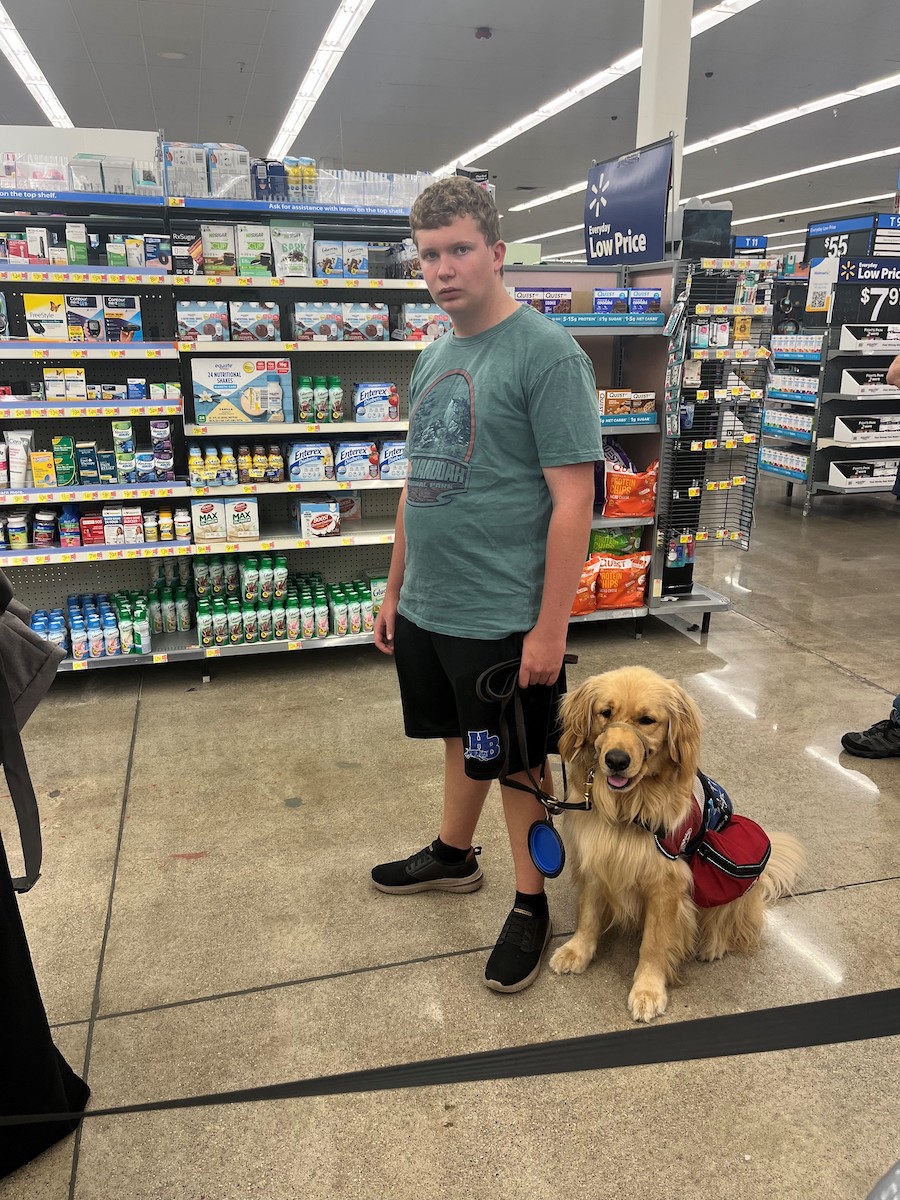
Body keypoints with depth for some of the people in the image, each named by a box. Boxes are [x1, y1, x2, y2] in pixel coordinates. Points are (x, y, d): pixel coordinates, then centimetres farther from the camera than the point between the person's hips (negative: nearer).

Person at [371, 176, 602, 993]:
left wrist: (550, 628, -18)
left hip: (504, 619, -7)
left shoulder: (547, 355, -14)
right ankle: (454, 857, 45)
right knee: (461, 739, 23)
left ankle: (531, 907, 30)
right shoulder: (435, 357, 10)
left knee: (519, 765, 10)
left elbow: (573, 501, -17)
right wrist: (396, 589, 15)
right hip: (427, 610, 7)